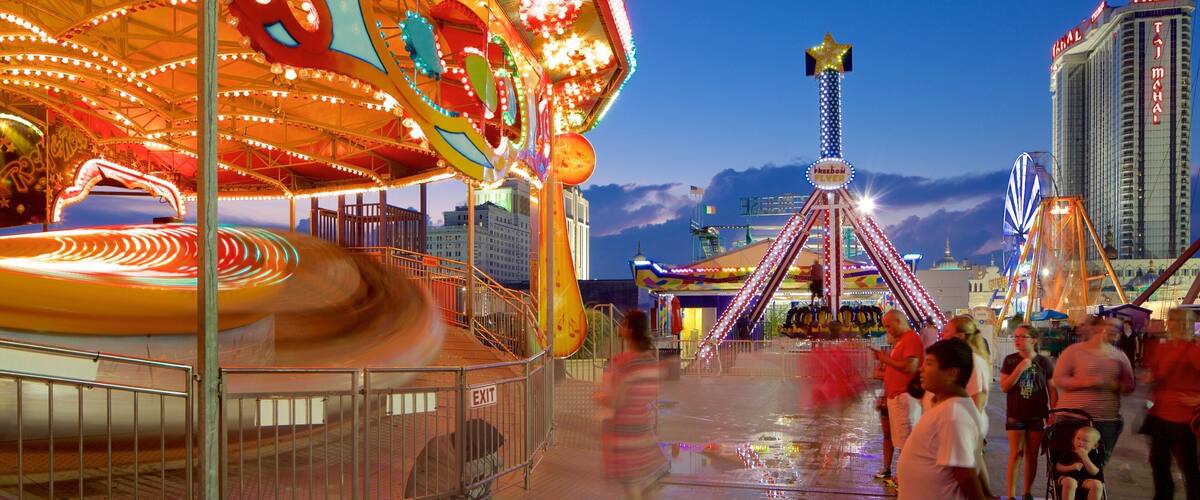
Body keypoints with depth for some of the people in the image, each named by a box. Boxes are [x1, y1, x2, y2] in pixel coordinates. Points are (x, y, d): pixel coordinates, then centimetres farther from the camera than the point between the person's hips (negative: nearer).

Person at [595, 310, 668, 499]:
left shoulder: (622, 361, -21)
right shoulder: (651, 359, 1)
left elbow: (615, 401, -21)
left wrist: (598, 396, -2)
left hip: (622, 428, -6)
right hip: (644, 425, 6)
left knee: (631, 480, 4)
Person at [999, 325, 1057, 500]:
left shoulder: (1044, 362, -1)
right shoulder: (1010, 360, 0)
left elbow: (1052, 390, 3)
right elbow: (1004, 387, -6)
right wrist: (1020, 369, -17)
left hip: (1037, 415, 1)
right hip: (1015, 415, -1)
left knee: (1032, 455, 9)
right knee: (1015, 454, -2)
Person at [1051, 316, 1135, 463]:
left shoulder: (1119, 355, 9)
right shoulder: (1074, 351, -3)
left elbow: (1129, 385, 9)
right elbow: (1058, 379, -7)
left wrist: (1110, 384, -12)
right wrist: (1087, 382, -20)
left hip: (1107, 421, 4)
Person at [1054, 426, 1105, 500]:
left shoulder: (1094, 456, 7)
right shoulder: (1068, 453, 4)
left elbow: (1094, 472, -7)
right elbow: (1058, 467, 1)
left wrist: (1085, 458, -18)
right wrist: (1071, 467, -17)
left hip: (1086, 480, 2)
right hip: (1068, 477, -2)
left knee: (1097, 484, -28)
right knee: (1070, 482, -37)